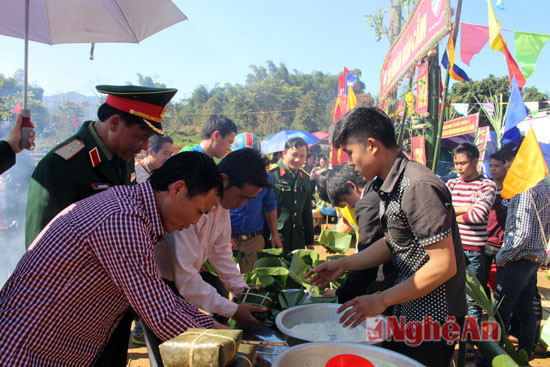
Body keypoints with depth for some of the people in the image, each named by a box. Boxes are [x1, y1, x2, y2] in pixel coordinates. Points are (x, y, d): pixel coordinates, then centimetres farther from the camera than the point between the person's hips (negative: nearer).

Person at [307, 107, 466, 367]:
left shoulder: (418, 187, -26)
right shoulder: (390, 185, 4)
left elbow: (444, 265, -26)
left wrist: (382, 300, -22)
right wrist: (343, 265, 8)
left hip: (432, 316, -9)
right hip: (407, 310, 9)